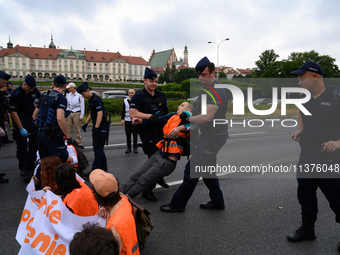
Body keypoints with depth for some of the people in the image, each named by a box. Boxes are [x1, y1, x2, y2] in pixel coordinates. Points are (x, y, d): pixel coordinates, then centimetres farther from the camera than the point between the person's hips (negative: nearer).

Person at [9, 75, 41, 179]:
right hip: (20, 122, -6)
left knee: (34, 144, 9)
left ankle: (30, 166, 22)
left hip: (32, 120, 6)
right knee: (22, 146, -3)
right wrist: (21, 129, -20)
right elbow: (14, 113, -18)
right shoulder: (16, 94, -19)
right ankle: (23, 169, 7)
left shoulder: (34, 90, -3)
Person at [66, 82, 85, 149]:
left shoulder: (79, 95, -3)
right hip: (69, 113, 4)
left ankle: (79, 143, 7)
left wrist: (81, 116, -5)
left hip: (76, 113, -4)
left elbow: (82, 106, -2)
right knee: (68, 129, 3)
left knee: (77, 129, -1)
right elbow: (66, 104, 17)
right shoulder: (68, 95, 9)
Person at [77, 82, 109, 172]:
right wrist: (86, 123, 19)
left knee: (98, 149, -8)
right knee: (97, 147, 16)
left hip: (102, 126, -10)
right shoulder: (90, 100, 14)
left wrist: (96, 127, -29)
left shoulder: (96, 99, -17)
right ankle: (103, 166, 28)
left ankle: (95, 170, -4)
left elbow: (100, 113, -25)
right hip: (96, 126, 10)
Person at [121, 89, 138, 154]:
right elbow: (123, 111, 11)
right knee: (128, 135, 4)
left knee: (135, 135, 2)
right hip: (127, 121, 2)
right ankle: (128, 148, 14)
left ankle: (135, 147, 14)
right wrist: (122, 119, 4)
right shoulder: (125, 101, 9)